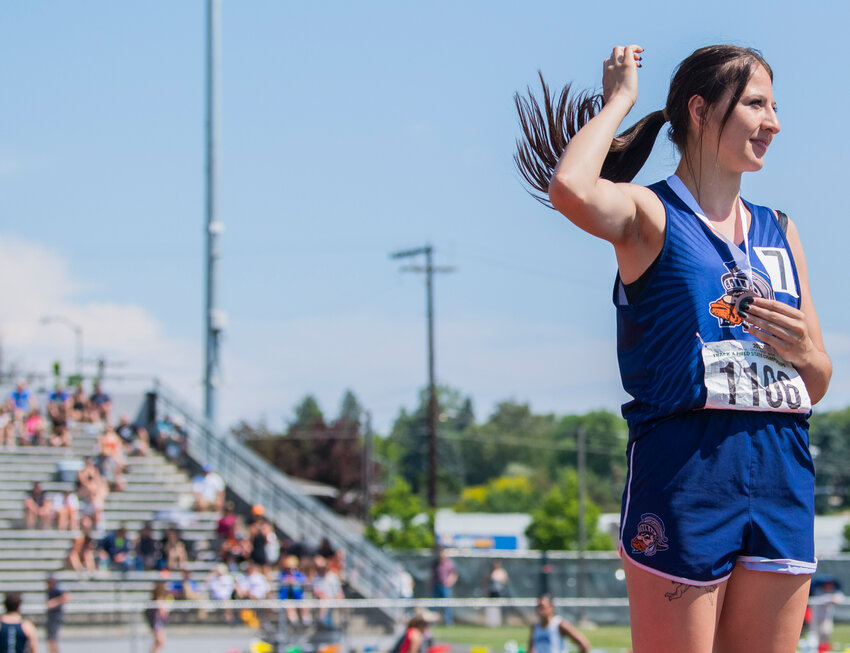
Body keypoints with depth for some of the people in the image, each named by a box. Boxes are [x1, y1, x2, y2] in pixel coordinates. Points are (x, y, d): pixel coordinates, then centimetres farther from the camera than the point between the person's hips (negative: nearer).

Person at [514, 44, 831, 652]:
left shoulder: (780, 231, 19)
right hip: (683, 466, -6)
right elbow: (570, 189, -24)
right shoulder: (651, 214, 0)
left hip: (783, 480, 6)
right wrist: (619, 98, -7)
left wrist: (802, 352, -3)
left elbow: (818, 386, 22)